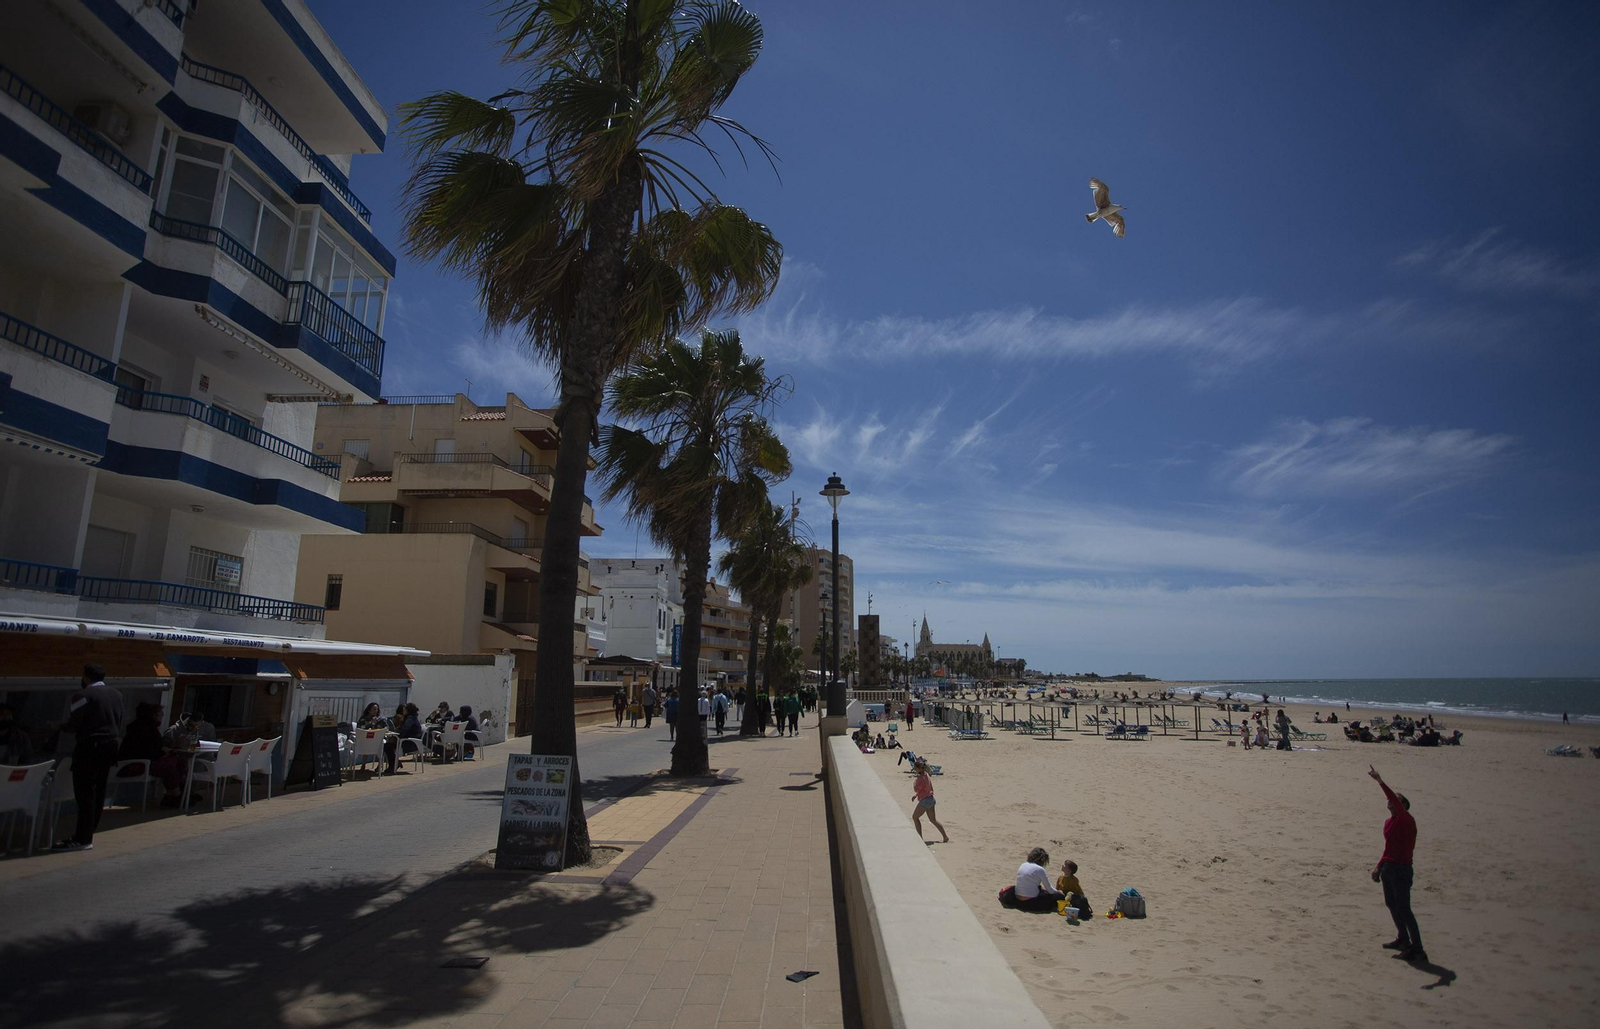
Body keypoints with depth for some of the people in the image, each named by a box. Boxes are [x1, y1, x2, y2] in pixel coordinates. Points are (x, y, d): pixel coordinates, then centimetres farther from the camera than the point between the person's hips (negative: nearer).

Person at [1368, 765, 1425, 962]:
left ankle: (1417, 949, -1)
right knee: (1392, 904, 19)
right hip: (1388, 868, 9)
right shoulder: (1388, 823, 12)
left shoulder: (1406, 820, -13)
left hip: (1401, 869, -9)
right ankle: (1403, 939, 34)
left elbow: (1395, 800, -32)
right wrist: (1379, 866, 20)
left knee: (1403, 909, -8)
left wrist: (1380, 781, -38)